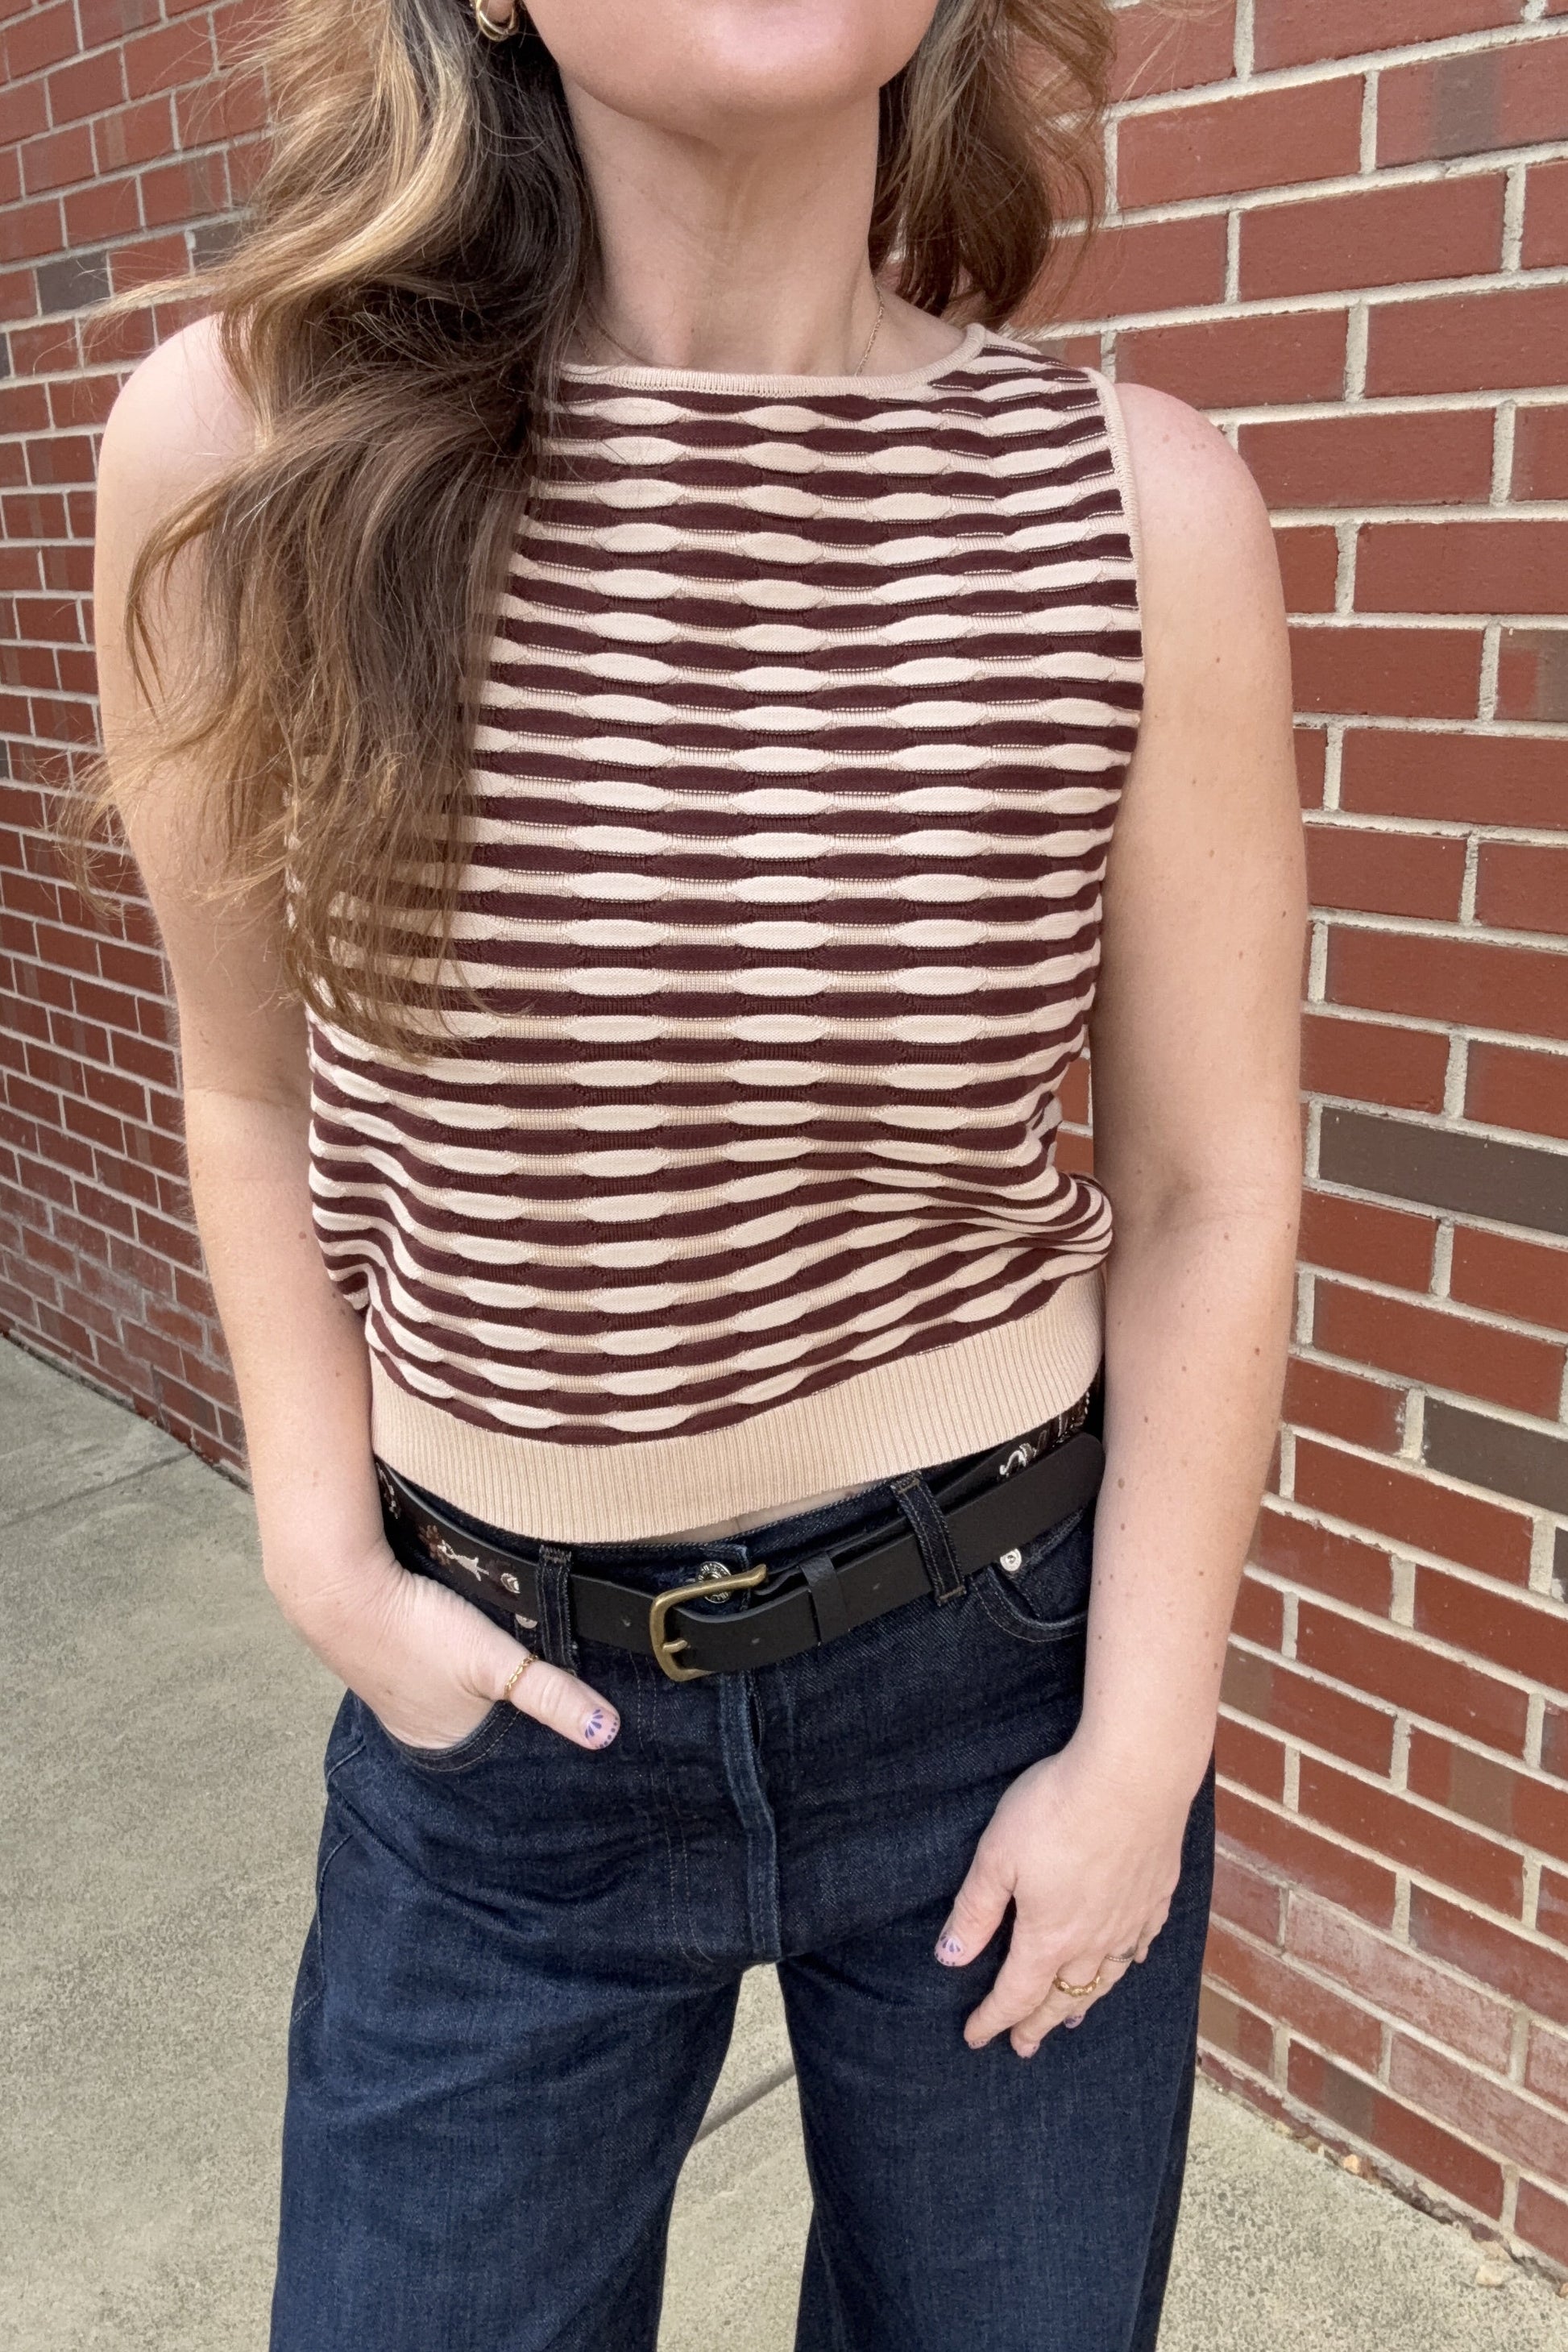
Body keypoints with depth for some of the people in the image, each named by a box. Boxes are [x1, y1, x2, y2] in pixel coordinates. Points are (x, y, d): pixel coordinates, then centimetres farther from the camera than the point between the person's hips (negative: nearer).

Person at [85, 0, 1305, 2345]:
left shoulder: (1139, 508, -12)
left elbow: (1211, 1192, -6)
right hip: (506, 1702, 0)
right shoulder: (244, 453, -12)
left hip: (1007, 1637, 1)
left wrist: (1142, 1750, -4)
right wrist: (328, 1561, -3)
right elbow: (255, 1086, 2)